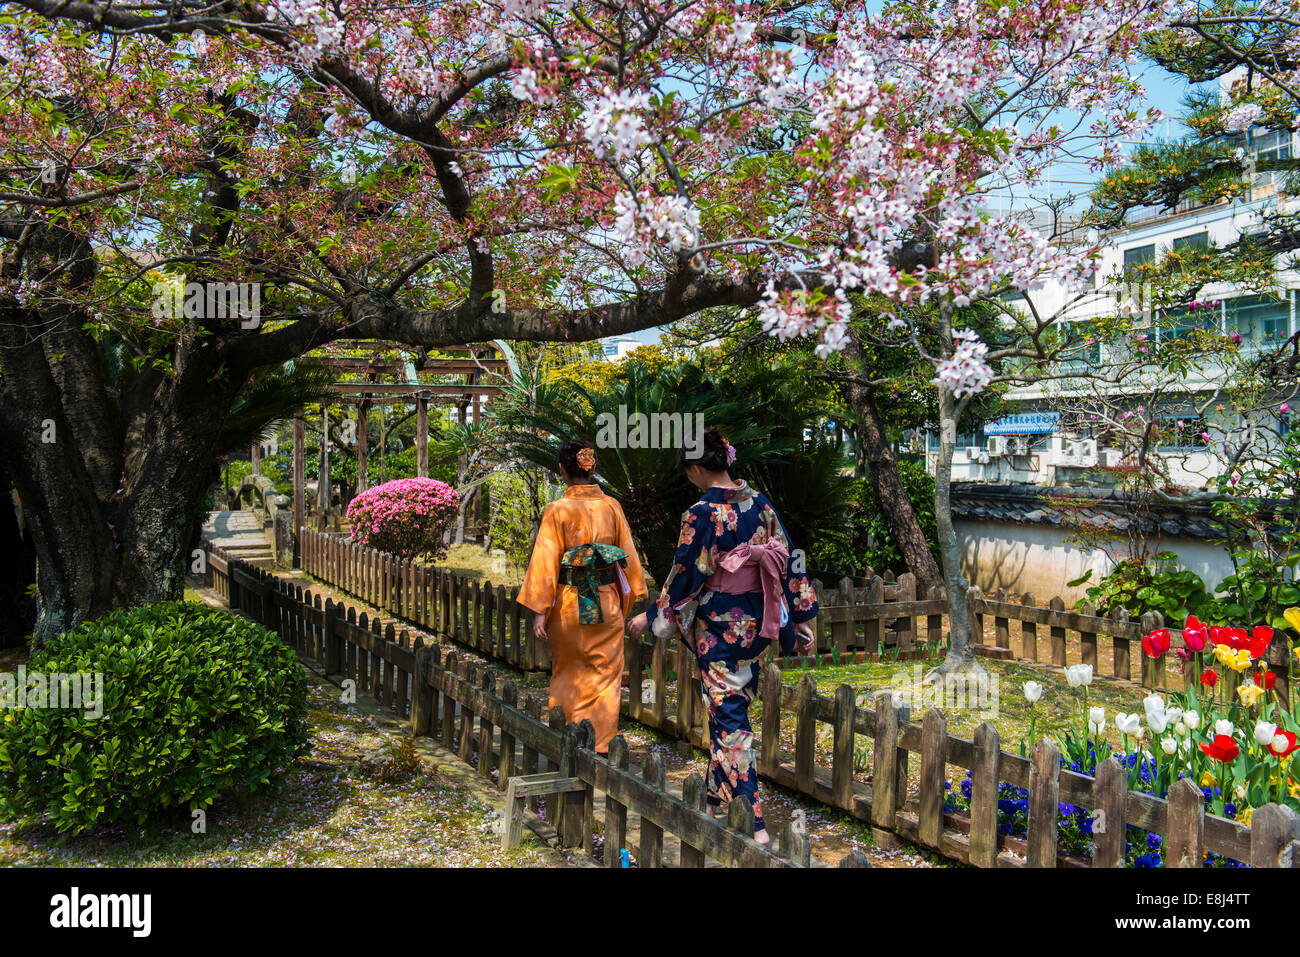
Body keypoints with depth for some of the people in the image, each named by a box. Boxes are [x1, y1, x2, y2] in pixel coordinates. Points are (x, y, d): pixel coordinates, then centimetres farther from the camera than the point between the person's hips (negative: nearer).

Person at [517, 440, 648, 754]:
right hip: (607, 603, 2)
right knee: (605, 675, 10)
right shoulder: (612, 506, -2)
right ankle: (600, 748, 12)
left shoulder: (557, 510, -10)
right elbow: (627, 554, 4)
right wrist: (628, 598, 15)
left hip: (568, 605, -1)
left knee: (567, 675, 16)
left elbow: (545, 562, -12)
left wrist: (539, 612, -10)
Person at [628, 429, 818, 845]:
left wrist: (651, 617, 3)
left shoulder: (701, 514, -18)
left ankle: (753, 825, -1)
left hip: (720, 626, -7)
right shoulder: (759, 503, 1)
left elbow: (684, 576, -11)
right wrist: (801, 615, 13)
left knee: (728, 716, -1)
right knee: (732, 706, 19)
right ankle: (717, 799, 35)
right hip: (757, 620, 7)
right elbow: (786, 559, 5)